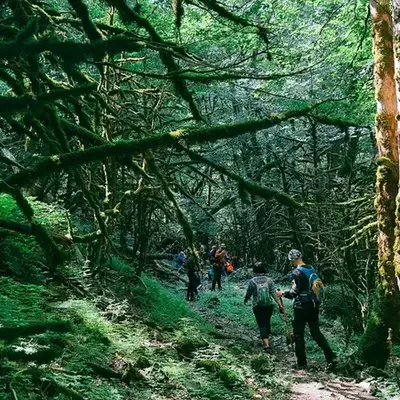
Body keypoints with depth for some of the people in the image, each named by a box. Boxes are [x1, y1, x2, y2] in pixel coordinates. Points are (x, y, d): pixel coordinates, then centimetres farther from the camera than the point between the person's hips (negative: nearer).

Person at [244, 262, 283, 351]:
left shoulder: (252, 281, -6)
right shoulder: (269, 280, 0)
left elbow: (248, 294, 1)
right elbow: (274, 293, -6)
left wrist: (245, 300, 21)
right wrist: (279, 304, -5)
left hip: (258, 306, -3)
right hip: (269, 305, 3)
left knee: (261, 324, 0)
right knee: (267, 322, 21)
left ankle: (266, 343, -13)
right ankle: (267, 338, 39)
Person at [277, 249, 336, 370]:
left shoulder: (296, 272, -16)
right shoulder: (312, 269, 7)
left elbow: (294, 293, -19)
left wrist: (283, 293, -3)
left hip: (301, 307, -7)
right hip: (314, 305, 7)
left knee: (298, 334, 5)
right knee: (316, 332, 13)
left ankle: (302, 363, 9)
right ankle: (331, 357, 2)